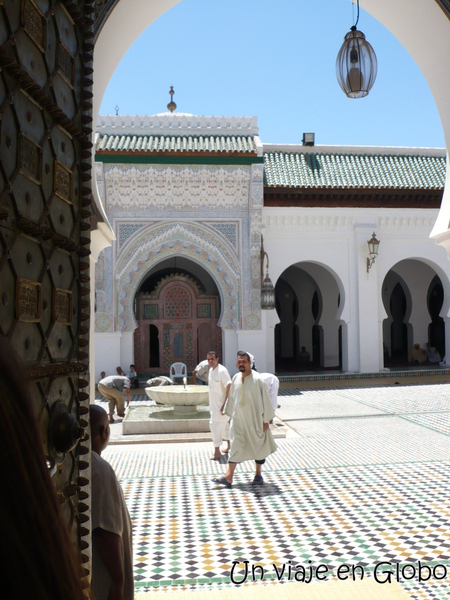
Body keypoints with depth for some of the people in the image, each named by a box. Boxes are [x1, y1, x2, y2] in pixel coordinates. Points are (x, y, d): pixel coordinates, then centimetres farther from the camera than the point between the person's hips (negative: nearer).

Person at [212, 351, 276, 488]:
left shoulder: (257, 379, -14)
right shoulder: (235, 379, 1)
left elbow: (265, 399, -11)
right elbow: (231, 397, 12)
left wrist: (266, 420, -11)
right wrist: (229, 414, 14)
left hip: (254, 419, -4)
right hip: (238, 419, 4)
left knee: (258, 446, 10)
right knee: (236, 446, 3)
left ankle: (258, 474, 26)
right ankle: (228, 477, 3)